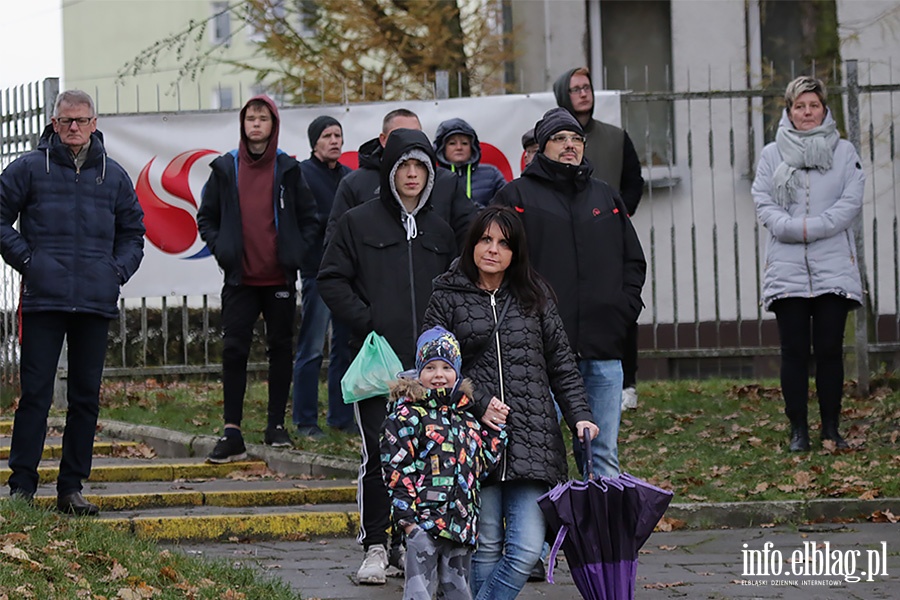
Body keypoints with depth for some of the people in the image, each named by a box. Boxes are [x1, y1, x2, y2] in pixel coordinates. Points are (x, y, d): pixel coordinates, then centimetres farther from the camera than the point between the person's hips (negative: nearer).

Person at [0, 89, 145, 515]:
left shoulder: (113, 176, 13)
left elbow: (132, 232, 21)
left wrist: (119, 270, 5)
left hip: (96, 303, 3)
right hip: (43, 300, -3)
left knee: (86, 396, 6)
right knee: (35, 393, -5)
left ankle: (72, 487, 12)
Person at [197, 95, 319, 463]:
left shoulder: (287, 170, 3)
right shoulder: (225, 169, 5)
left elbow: (309, 218, 9)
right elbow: (206, 217, 13)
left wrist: (296, 252, -2)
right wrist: (220, 250, 0)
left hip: (280, 277, 0)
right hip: (240, 278, 0)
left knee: (280, 347, 6)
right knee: (234, 350, -7)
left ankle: (277, 424, 16)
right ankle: (232, 433, -8)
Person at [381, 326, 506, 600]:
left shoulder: (466, 415, 17)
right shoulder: (409, 413, -2)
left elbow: (482, 464, 18)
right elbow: (396, 467, -9)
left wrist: (494, 429, 7)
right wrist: (407, 516, -15)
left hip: (462, 522, 6)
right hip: (424, 519, -6)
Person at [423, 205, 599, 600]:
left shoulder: (535, 298, 13)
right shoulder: (447, 298, 6)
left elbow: (561, 365, 14)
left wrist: (579, 415, 1)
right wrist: (478, 402, -11)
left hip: (532, 441, 2)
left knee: (527, 549, -9)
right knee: (486, 546, 1)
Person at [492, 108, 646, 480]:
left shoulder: (606, 197, 19)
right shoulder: (518, 196, 5)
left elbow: (634, 261, 23)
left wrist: (623, 309, 7)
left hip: (603, 350, 4)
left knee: (603, 456, 6)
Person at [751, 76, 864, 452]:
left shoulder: (844, 152, 9)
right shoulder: (772, 155, 11)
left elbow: (851, 202, -2)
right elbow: (763, 204, 2)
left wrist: (811, 228, -13)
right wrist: (792, 227, -15)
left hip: (833, 267, 0)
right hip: (787, 269, 0)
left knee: (830, 350, 0)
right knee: (794, 352, 0)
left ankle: (831, 428, 8)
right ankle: (798, 430, 5)